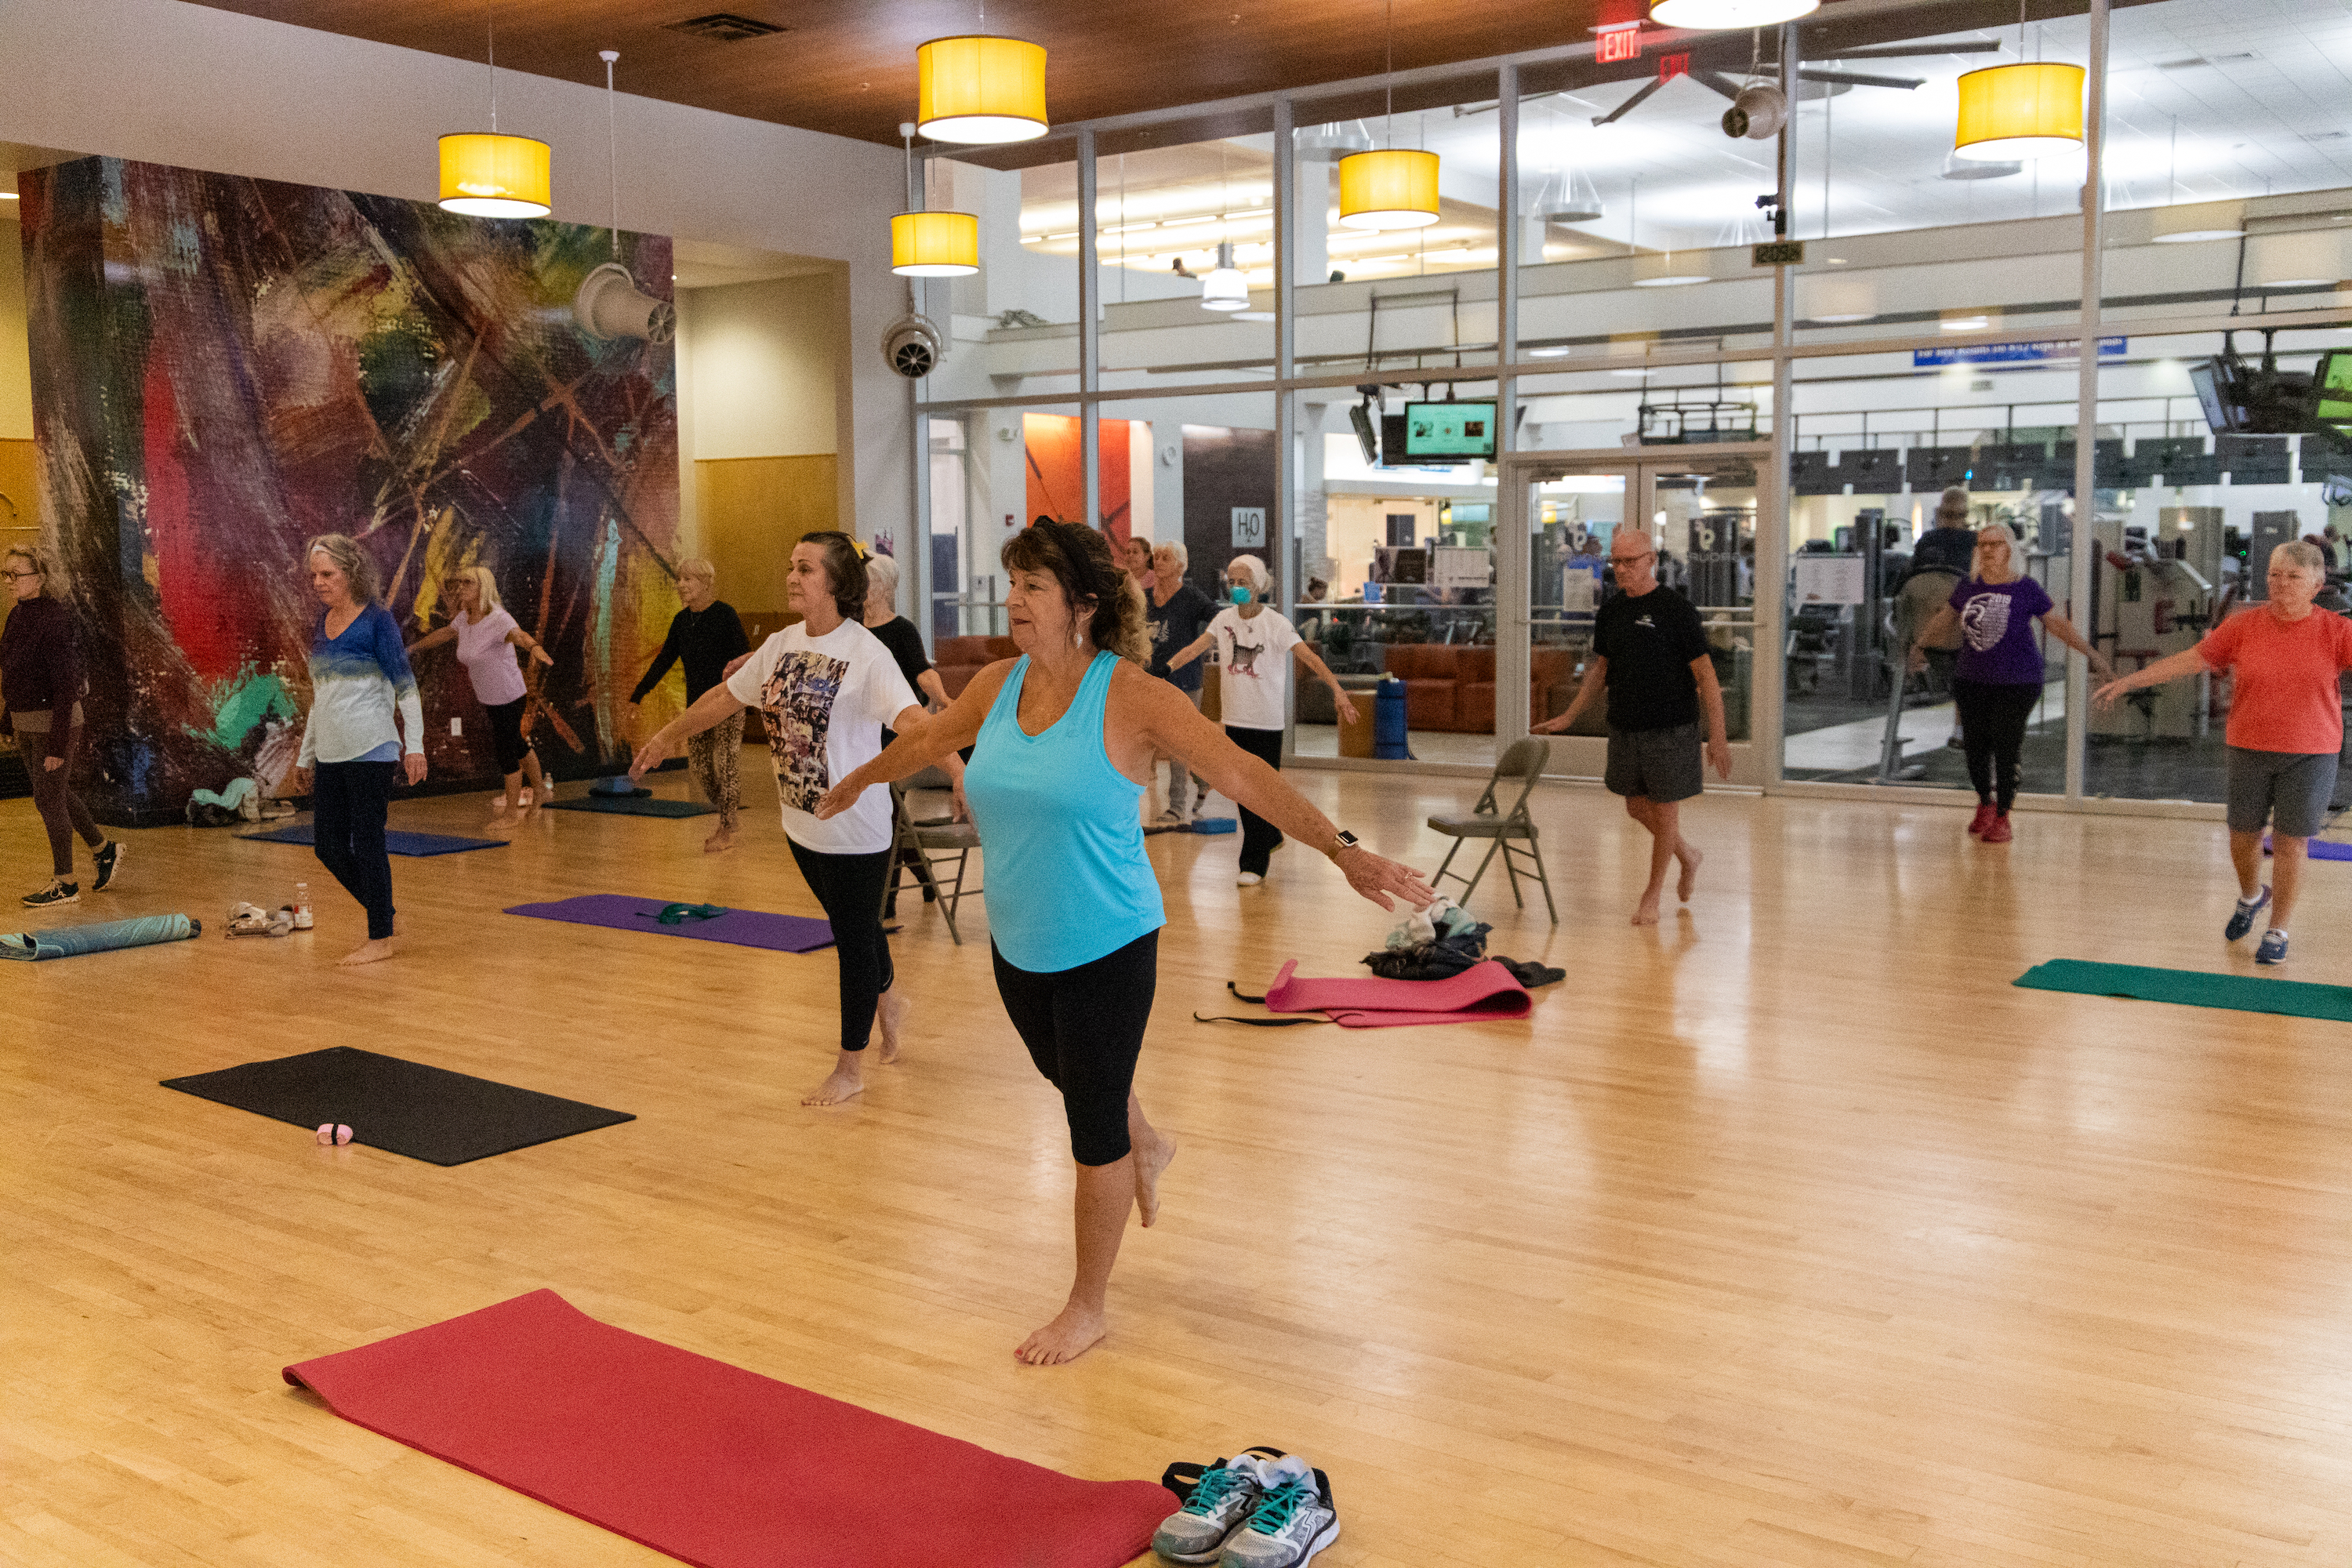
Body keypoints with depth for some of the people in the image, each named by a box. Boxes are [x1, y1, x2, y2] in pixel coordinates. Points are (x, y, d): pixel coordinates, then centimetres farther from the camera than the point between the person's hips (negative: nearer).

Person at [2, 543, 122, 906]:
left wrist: (57, 743, -23)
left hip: (56, 721, -9)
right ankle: (103, 849, 38)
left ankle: (65, 884, 13)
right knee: (56, 795, 19)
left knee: (48, 799, 0)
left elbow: (66, 685, -22)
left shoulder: (53, 619, -21)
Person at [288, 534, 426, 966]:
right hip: (331, 755, 7)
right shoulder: (322, 623, 13)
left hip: (371, 752, -7)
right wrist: (306, 756, 22)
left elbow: (405, 686, -8)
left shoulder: (376, 620, -6)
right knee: (328, 845, 7)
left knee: (366, 843, -3)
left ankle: (381, 938, 8)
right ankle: (381, 913, 24)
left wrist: (414, 745, -15)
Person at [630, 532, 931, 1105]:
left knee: (854, 936, 4)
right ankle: (889, 1001, 48)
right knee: (852, 927, 22)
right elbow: (725, 696, 17)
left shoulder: (865, 653, -19)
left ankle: (850, 1067, 17)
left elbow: (910, 719, -32)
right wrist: (666, 738, 26)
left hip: (855, 827, -7)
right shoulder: (783, 644, 4)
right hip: (802, 823, 7)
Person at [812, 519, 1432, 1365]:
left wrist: (1343, 852, -32)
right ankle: (1147, 1146, 61)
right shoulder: (998, 685, -1)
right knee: (1071, 1081, 28)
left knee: (1095, 1130, 5)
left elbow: (1242, 773, -24)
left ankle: (1087, 1307, 24)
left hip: (1105, 948, -6)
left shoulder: (1130, 696, -19)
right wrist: (859, 781, 36)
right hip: (1018, 945, 6)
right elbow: (927, 740, 20)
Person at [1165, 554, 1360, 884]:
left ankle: (1254, 864, 3)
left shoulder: (1275, 623, -11)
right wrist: (1168, 666, -19)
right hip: (1235, 717, 5)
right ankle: (1270, 839, 34)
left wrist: (1337, 690, -32)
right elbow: (1196, 647, -3)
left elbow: (1309, 657, -20)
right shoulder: (1225, 618, 4)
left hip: (1267, 719, -5)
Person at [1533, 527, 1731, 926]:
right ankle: (1689, 857, 39)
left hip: (1671, 729, -6)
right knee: (1637, 808, 14)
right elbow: (1600, 669, 19)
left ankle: (1652, 895, 18)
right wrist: (1567, 718, 16)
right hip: (1624, 728, 6)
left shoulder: (1675, 609, -11)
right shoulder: (1611, 613, 7)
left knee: (1665, 809, 3)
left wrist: (1717, 736, -14)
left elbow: (1705, 674, -11)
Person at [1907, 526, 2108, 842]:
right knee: (1975, 747, 6)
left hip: (2016, 684, -3)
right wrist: (1920, 646, 21)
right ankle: (1985, 804, 32)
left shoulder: (2027, 590, -4)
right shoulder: (1969, 588, 6)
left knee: (2006, 750, -4)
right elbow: (1944, 620, 21)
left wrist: (2090, 652, -4)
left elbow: (2059, 624, 1)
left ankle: (2002, 817, 13)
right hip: (1971, 680, 4)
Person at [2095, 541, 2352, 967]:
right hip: (2250, 748, 2)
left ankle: (2278, 932, 15)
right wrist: (2126, 682, 1)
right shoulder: (2245, 625, -1)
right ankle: (2251, 897, 42)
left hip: (2310, 754, -2)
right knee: (2243, 836, 11)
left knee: (2291, 844, 0)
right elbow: (2189, 660, 3)